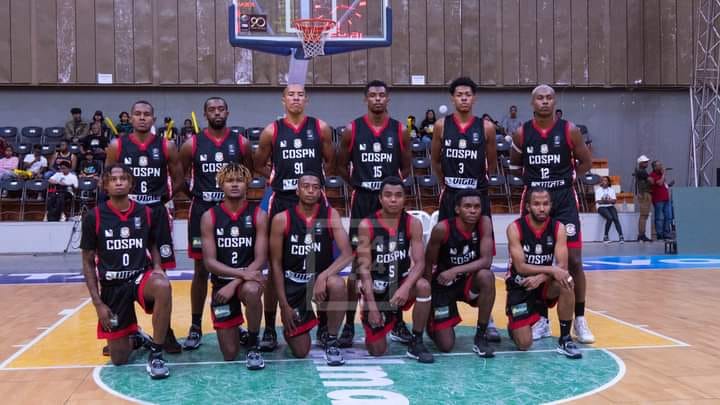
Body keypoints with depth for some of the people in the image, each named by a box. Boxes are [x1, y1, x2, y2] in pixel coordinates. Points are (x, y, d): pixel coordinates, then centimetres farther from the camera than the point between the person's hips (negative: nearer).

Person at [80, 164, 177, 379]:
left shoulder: (146, 213, -1)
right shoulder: (94, 217, -6)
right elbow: (88, 263, 1)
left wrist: (157, 267, -7)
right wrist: (98, 303, -5)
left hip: (141, 277, 0)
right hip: (112, 286, 0)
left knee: (162, 286, -39)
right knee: (119, 358, -1)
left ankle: (156, 353, -24)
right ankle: (134, 337, 38)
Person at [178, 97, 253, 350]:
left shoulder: (241, 143, 1)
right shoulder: (192, 144, -1)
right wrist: (193, 194, 1)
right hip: (202, 212, -1)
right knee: (201, 270, 4)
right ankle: (196, 327, 12)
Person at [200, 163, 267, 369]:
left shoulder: (258, 215, -4)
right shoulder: (210, 217, -3)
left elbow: (260, 259, -10)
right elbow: (209, 262, -9)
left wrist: (235, 283, -22)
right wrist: (242, 273, -23)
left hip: (248, 280, -1)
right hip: (221, 282, 1)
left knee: (251, 291, -40)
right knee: (229, 354, -3)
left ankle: (253, 345, -15)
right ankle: (235, 333, 35)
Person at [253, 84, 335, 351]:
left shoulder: (321, 128, 3)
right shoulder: (272, 131, 2)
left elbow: (331, 162, 12)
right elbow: (259, 165, 12)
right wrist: (280, 177, 2)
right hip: (282, 202, -1)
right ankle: (269, 329, 9)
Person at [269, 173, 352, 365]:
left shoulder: (331, 215, -7)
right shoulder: (281, 219, -9)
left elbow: (347, 254, -15)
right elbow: (276, 264, -4)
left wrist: (323, 277, -31)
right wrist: (284, 305, -9)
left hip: (321, 278, 1)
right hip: (293, 284, -1)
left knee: (337, 284, -37)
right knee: (300, 352, -4)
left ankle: (331, 340, -12)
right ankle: (291, 329, 35)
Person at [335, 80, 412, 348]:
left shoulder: (400, 131, 3)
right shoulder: (352, 130, -1)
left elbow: (406, 167, 12)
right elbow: (341, 165, 8)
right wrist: (358, 185, 5)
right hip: (362, 202, -1)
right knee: (358, 263, 1)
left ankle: (398, 323, 17)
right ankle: (349, 325, 9)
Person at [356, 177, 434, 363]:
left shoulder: (413, 224, -9)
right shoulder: (367, 226, -15)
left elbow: (419, 263, -16)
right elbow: (364, 268, -16)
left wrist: (405, 287, -35)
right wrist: (371, 306, -23)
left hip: (401, 283, 2)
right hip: (376, 289, -1)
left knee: (423, 286, -34)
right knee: (377, 351, -6)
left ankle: (416, 342, -14)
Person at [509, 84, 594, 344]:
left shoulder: (569, 130, -5)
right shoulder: (521, 133, -2)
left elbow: (586, 161, 7)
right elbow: (514, 165, 13)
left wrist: (568, 178, 1)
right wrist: (532, 179, 5)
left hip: (564, 199, -1)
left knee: (573, 260, -3)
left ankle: (580, 320, 8)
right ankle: (541, 319, 17)